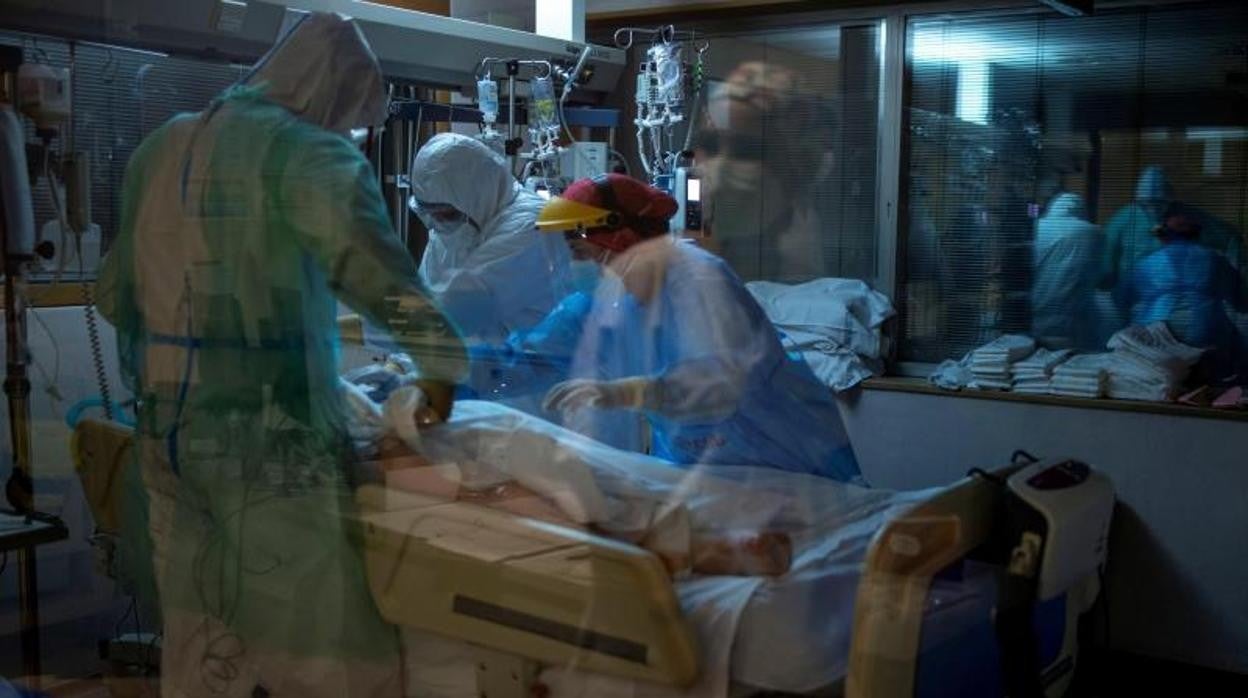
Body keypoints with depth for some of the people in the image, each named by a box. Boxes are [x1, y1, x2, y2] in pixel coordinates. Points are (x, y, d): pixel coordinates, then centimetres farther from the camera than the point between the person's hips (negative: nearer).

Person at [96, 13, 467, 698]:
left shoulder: (160, 147, 15)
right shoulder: (308, 152, -9)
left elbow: (115, 292, 20)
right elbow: (372, 265, -25)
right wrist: (440, 358, -14)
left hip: (166, 427, 8)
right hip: (265, 432, -8)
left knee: (199, 634, 18)